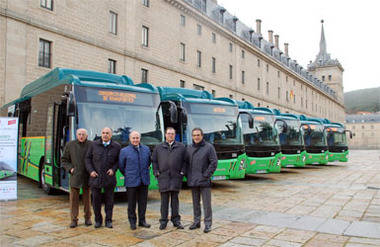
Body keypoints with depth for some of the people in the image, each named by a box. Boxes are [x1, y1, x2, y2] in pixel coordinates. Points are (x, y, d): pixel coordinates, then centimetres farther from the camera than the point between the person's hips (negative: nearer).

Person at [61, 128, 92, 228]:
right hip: (75, 176, 0)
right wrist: (70, 168, -3)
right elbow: (64, 159, 10)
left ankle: (87, 218, 22)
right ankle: (74, 220, 13)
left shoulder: (91, 145, -1)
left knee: (87, 197, 9)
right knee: (74, 198, 2)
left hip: (87, 176, 0)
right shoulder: (70, 145, 3)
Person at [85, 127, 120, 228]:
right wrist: (91, 171, -5)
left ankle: (108, 220, 19)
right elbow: (88, 158, 6)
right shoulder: (94, 145, 1)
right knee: (96, 199, 7)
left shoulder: (116, 146, 0)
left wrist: (113, 169, -8)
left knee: (109, 200, 6)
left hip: (109, 178, 0)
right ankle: (98, 220, 23)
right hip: (95, 177, 1)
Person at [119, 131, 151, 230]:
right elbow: (121, 166, 6)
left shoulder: (146, 149, 8)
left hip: (144, 180, 3)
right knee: (132, 203, 5)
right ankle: (132, 221, 18)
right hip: (131, 181, -3)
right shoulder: (124, 151, -2)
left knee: (143, 202, 9)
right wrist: (127, 175, 10)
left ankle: (142, 220, 22)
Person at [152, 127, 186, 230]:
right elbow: (154, 161, 12)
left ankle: (176, 220, 17)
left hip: (176, 177, 0)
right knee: (164, 199, 3)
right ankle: (163, 221, 11)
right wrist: (156, 172, 2)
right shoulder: (158, 147, 10)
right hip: (163, 177, 0)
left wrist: (182, 172, -2)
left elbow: (185, 161, 8)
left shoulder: (181, 147, 8)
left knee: (175, 199, 6)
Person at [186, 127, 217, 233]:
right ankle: (196, 221, 25)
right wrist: (188, 175, 4)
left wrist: (206, 175, -12)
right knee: (195, 202, 14)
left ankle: (208, 224, 9)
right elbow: (186, 163, 15)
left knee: (206, 203, 0)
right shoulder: (189, 148, 10)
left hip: (204, 181, -4)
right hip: (193, 181, 4)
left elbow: (214, 162, -7)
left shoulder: (209, 147, -3)